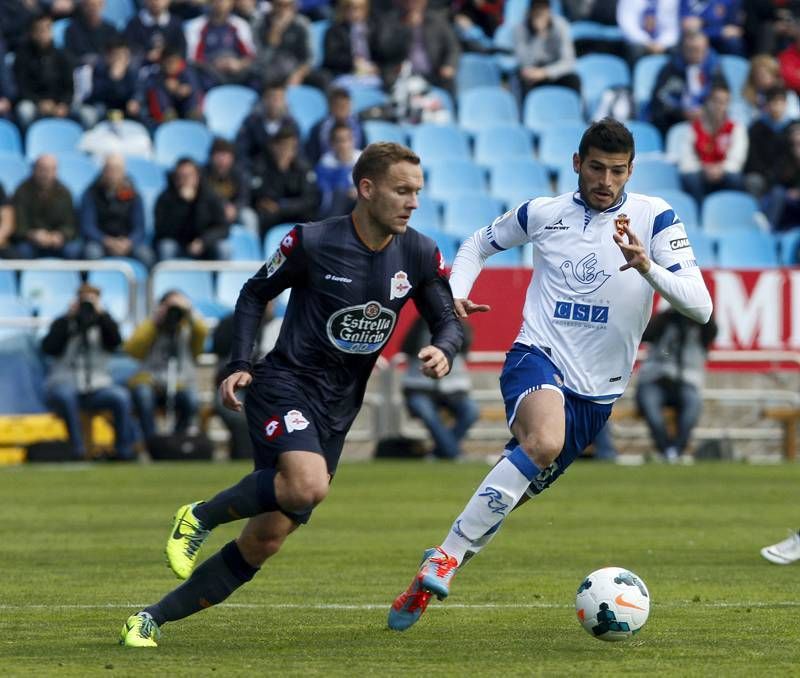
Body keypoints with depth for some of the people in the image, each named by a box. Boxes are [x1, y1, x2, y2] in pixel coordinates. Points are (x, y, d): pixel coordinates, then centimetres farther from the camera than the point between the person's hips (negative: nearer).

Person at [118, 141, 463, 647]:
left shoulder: (420, 255, 0)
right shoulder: (312, 243, -11)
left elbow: (449, 322, 10)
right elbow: (255, 295, 4)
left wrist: (443, 350, -14)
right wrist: (239, 366, -7)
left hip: (337, 411, 5)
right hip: (286, 384, -5)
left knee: (265, 542, 0)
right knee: (308, 485, -35)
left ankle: (152, 620, 11)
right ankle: (200, 517, -9)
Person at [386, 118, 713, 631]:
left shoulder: (655, 218, -3)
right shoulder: (542, 214, 3)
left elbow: (700, 306, -12)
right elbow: (478, 245, 23)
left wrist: (646, 266, -29)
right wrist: (455, 295, 4)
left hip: (597, 391, 2)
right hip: (538, 358, -2)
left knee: (520, 490, 11)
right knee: (544, 442, -35)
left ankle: (445, 560, 38)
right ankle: (446, 558, -30)